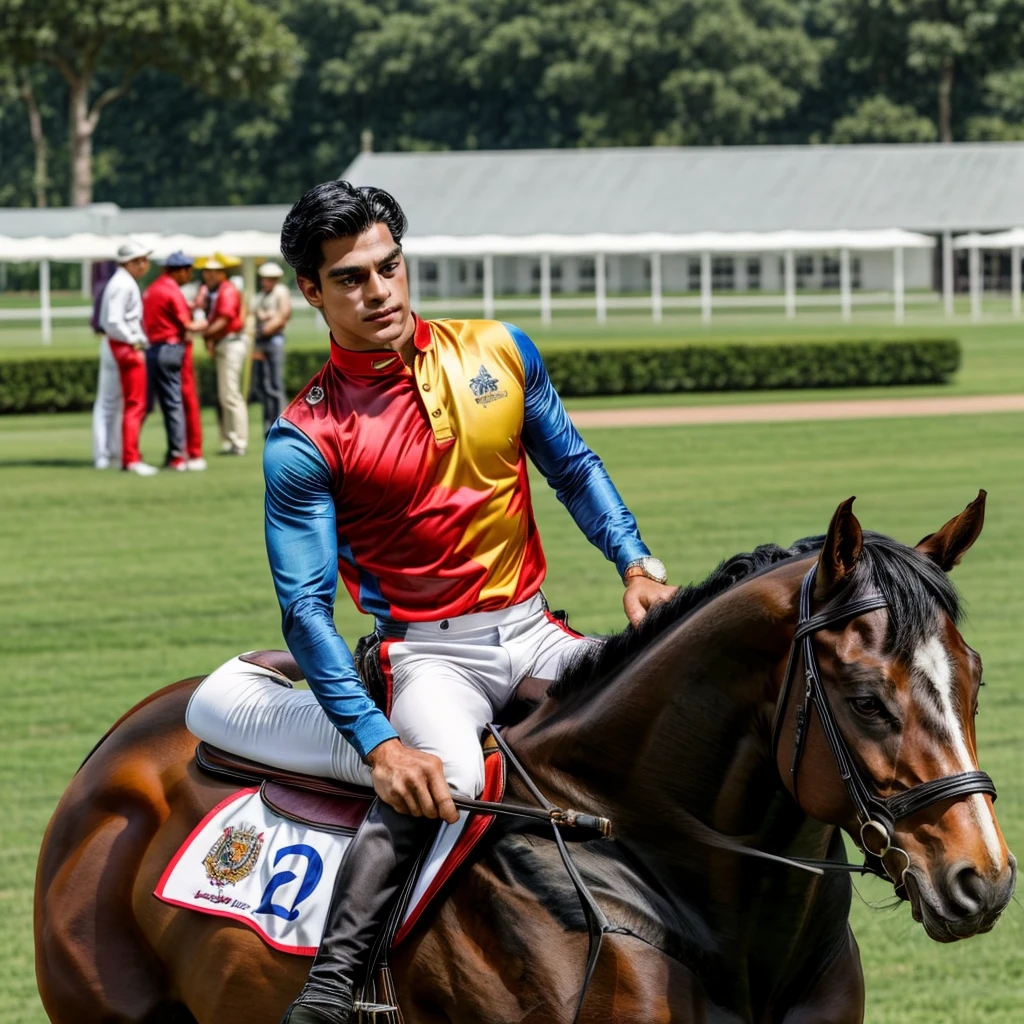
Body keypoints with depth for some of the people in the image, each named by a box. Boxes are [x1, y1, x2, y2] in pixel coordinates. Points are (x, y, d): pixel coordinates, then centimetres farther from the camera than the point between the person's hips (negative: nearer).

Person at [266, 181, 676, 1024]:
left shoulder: (498, 354, 3)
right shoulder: (305, 439, -10)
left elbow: (574, 468, 15)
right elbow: (307, 608, -14)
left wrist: (636, 564, -3)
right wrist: (379, 743, -27)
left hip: (533, 634, 5)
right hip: (430, 653, -5)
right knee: (441, 779, -35)